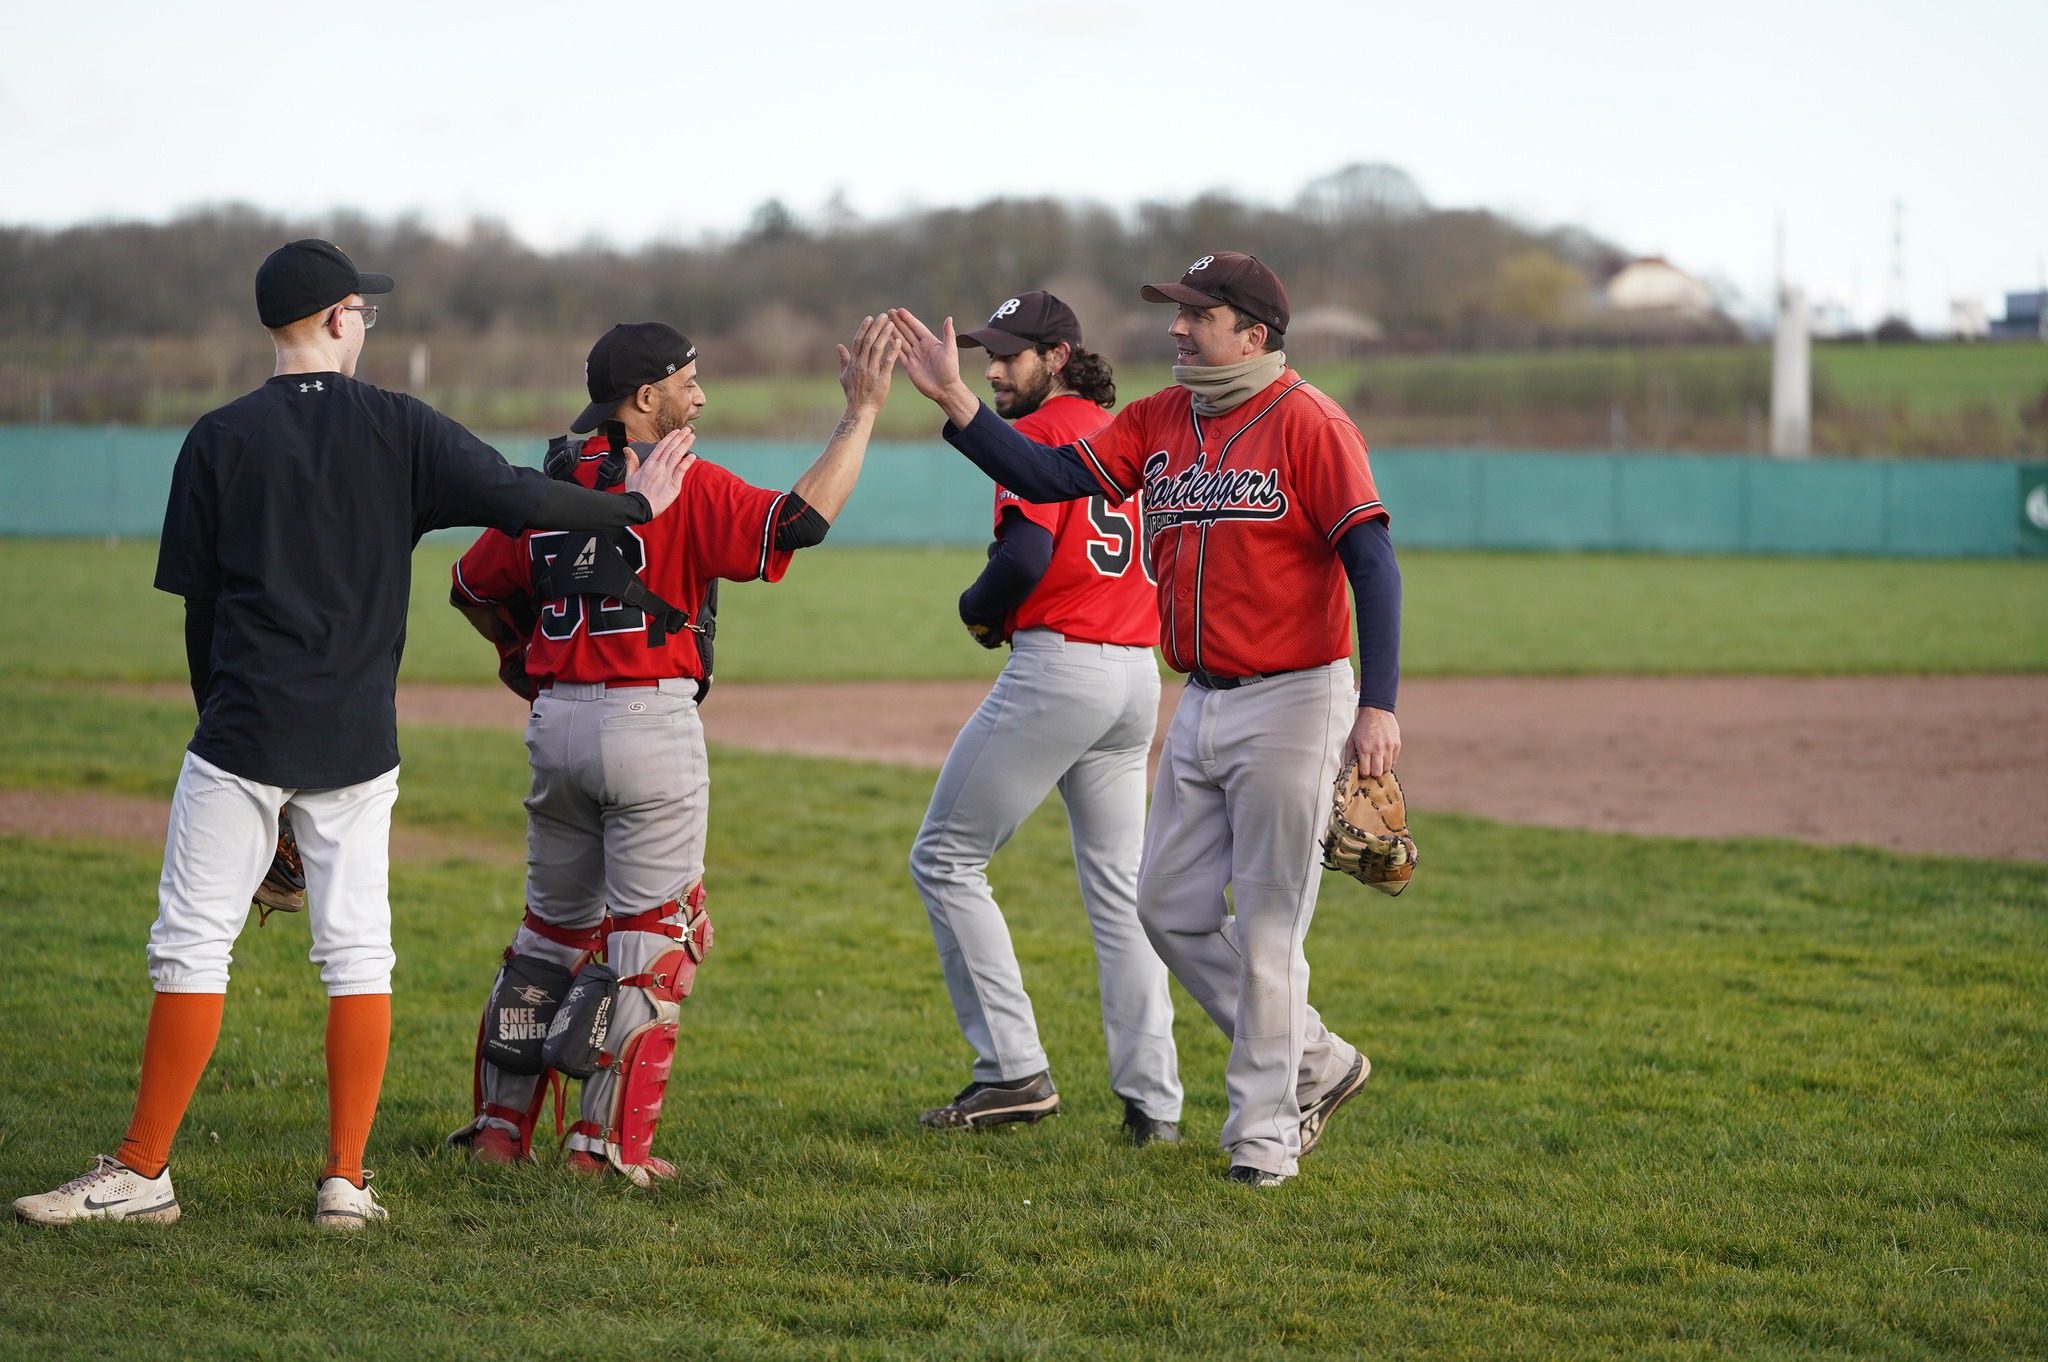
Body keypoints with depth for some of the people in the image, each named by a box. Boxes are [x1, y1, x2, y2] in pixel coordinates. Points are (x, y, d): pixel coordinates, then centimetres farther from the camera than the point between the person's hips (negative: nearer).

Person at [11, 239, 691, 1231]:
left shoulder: (220, 439, 1)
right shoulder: (399, 427, 2)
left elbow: (199, 601, 4)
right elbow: (516, 499, -7)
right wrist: (634, 507, 8)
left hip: (244, 736, -1)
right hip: (358, 739, 1)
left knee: (191, 944, 2)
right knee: (357, 952, 8)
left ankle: (142, 1173, 1)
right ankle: (346, 1180, 6)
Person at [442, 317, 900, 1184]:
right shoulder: (684, 486, -11)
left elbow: (473, 587, 18)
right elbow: (800, 520, -20)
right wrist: (862, 411, -14)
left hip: (555, 723, 6)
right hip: (650, 722, -6)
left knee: (553, 926, 18)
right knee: (652, 935, 3)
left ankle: (500, 1126, 18)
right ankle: (609, 1145, 1)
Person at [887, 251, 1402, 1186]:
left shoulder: (1307, 423, -12)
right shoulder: (1160, 419, 9)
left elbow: (1371, 559, -18)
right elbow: (1050, 476, 2)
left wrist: (1378, 704, -25)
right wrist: (954, 403, -10)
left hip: (1291, 703, -8)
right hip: (1201, 705, 8)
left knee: (1266, 925, -3)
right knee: (1171, 908, 10)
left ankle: (1264, 1129, 8)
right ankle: (1313, 1063, 24)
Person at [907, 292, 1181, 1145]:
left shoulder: (1041, 434, -7)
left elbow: (1024, 555, -21)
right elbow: (1163, 557, 18)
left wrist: (978, 611, -1)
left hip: (1056, 666, -8)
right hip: (1138, 675, 8)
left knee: (946, 859, 2)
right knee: (1119, 887, 11)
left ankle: (1014, 1070, -4)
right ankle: (1152, 1100, 7)